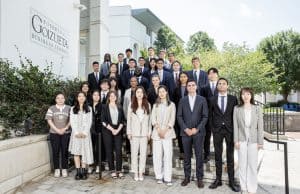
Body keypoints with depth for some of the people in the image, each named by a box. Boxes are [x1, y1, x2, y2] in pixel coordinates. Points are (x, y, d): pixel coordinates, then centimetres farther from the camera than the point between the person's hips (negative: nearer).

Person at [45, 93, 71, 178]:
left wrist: (65, 128, -11)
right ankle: (57, 169, 15)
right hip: (54, 133, 0)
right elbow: (49, 120, 0)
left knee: (64, 151, 2)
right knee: (55, 151, 3)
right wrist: (57, 130, -10)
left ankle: (64, 169, 13)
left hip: (66, 133, 0)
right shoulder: (51, 108, 6)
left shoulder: (69, 108, 5)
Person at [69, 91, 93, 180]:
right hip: (76, 133, 0)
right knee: (76, 152, -5)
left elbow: (89, 122, 3)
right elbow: (72, 121, 3)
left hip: (85, 133, 0)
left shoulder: (89, 109, 11)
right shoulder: (73, 109, 12)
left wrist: (85, 132, -10)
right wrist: (76, 132, -9)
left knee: (85, 152, -3)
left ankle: (84, 171, 1)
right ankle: (78, 172, -1)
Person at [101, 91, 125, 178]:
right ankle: (112, 170, 10)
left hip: (118, 131, 2)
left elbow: (122, 120, 7)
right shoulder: (105, 107, 5)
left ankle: (119, 170, 4)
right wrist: (112, 129, -9)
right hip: (108, 131, -1)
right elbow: (103, 121, -3)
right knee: (109, 151, 1)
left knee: (119, 150, -4)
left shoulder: (119, 108, 12)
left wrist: (118, 129, -7)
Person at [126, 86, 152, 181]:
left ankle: (141, 172, 15)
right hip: (134, 133, 0)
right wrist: (129, 132, 0)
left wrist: (149, 132, 3)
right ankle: (135, 172, 16)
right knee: (134, 152, 4)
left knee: (143, 153, 3)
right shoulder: (131, 105, 5)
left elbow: (149, 119, 6)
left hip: (144, 133, 1)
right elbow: (128, 119, 4)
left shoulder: (147, 105, 6)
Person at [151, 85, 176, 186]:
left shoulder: (171, 104, 9)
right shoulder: (155, 105, 15)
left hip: (168, 132, -2)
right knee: (157, 155, 1)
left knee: (168, 155, -6)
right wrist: (159, 129, -10)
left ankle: (167, 178, 0)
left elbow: (172, 119, 1)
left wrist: (165, 130, -11)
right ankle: (159, 176, 11)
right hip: (157, 132, 2)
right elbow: (153, 118, 5)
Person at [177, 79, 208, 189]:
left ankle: (199, 178, 15)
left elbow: (205, 116, 0)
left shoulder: (202, 100, 4)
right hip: (185, 132, 1)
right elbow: (179, 116, 4)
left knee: (199, 156, 3)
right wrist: (185, 129, -7)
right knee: (187, 156, 8)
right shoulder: (182, 100, 8)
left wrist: (197, 129, -9)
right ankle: (187, 177, 20)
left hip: (198, 132, -1)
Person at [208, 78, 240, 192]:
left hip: (230, 129, -1)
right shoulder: (212, 100, 6)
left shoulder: (233, 99, 5)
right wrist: (212, 129, -1)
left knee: (230, 156, 5)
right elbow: (210, 116, 7)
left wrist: (235, 129, -3)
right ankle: (218, 179, 17)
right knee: (218, 155, 7)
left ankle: (231, 181, 14)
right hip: (217, 130, 1)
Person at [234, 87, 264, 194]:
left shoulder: (257, 109, -1)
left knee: (253, 165, 6)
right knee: (242, 164, 7)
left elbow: (260, 126, 0)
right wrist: (236, 140, -3)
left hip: (253, 140, 0)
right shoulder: (237, 109, 0)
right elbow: (235, 126, 0)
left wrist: (260, 142, -2)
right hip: (242, 140, 0)